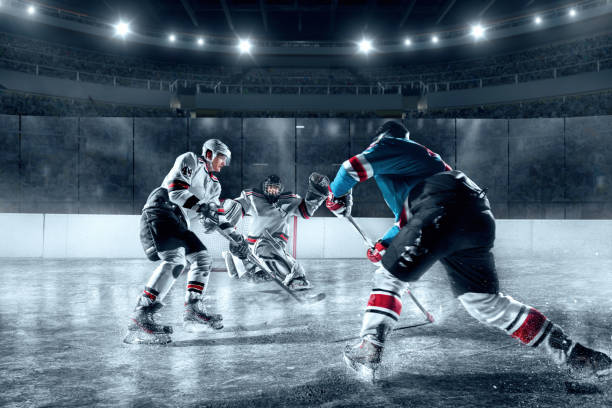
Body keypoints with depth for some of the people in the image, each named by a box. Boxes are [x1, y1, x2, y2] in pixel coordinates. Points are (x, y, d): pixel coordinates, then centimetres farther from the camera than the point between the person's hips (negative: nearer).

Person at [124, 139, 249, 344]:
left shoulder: (213, 185, 27)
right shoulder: (190, 160, 2)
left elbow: (216, 214, 25)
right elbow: (175, 188, -12)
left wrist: (235, 236, 15)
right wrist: (201, 207, -21)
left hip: (178, 223, 10)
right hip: (160, 211, -10)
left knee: (203, 258, 9)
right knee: (175, 260, -28)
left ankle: (193, 311, 14)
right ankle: (141, 317, -34)